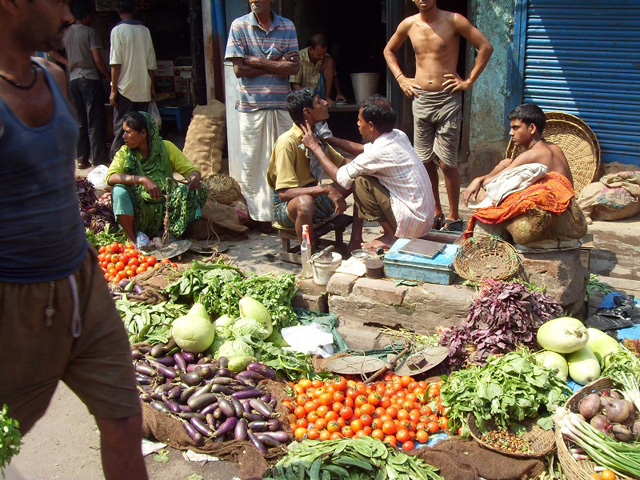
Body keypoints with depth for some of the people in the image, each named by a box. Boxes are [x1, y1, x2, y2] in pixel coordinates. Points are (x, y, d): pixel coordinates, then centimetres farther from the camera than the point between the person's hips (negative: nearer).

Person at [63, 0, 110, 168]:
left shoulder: (66, 33, 9)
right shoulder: (90, 32, -9)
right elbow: (97, 60, -13)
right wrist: (109, 76, -2)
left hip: (73, 79, 6)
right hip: (90, 78, -6)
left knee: (79, 121, 9)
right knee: (95, 121, -2)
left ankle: (81, 159, 10)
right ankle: (98, 159, 0)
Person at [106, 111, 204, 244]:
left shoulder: (166, 147, 2)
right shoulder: (124, 152, 2)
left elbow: (190, 169, 2)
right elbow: (110, 177, -15)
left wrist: (194, 176, -24)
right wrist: (142, 180, -29)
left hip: (164, 207, 0)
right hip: (137, 210, 0)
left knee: (189, 192, -22)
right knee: (119, 191, -26)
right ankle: (133, 240, -16)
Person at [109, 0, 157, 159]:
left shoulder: (118, 30, -6)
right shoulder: (145, 30, 6)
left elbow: (116, 63, -11)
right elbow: (151, 63, 8)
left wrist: (113, 89, -7)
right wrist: (152, 87, 16)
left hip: (124, 88, -4)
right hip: (143, 88, 4)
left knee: (120, 127, 0)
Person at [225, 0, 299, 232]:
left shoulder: (287, 27, 8)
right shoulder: (239, 26, 2)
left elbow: (293, 67, -1)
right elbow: (240, 69, -6)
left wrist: (258, 61, -9)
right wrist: (277, 64, -6)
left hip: (281, 105, 2)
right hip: (251, 105, -2)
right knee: (254, 160, 0)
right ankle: (259, 213, 9)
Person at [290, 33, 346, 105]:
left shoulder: (326, 57, -2)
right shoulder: (299, 58, -15)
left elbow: (334, 76, 10)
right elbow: (294, 85, -17)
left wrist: (339, 93, -8)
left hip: (320, 93, 4)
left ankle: (327, 97, -14)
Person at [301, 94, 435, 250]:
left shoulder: (378, 152, -22)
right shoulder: (398, 136, 2)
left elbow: (340, 177, -11)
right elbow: (363, 150, 20)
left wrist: (315, 147, 0)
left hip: (413, 223, -9)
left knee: (360, 182, -14)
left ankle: (391, 236, -2)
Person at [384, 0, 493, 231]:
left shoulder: (453, 20, -6)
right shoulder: (408, 24, 6)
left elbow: (486, 47, -5)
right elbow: (389, 50, 23)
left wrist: (469, 81, -8)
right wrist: (401, 79, 10)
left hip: (448, 99, -4)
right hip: (420, 99, 4)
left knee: (446, 163, -4)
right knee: (425, 162, 8)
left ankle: (453, 217, 10)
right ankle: (436, 214, 21)